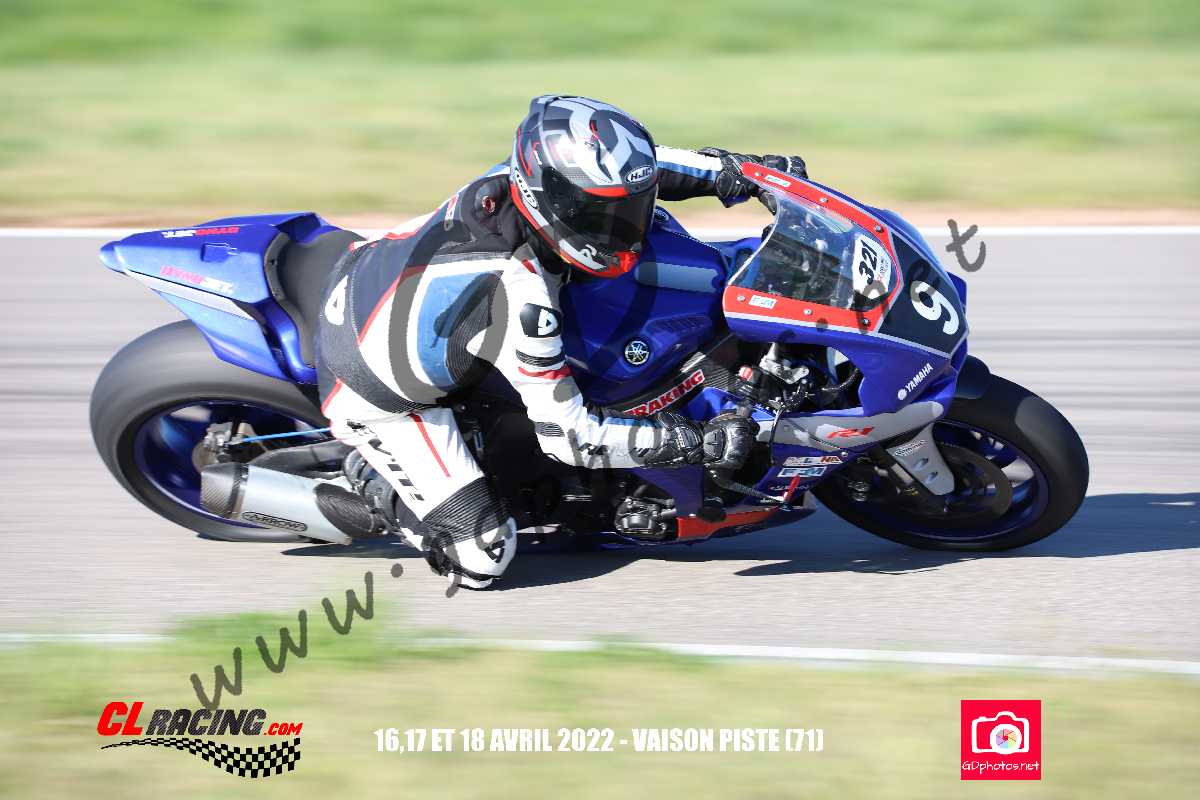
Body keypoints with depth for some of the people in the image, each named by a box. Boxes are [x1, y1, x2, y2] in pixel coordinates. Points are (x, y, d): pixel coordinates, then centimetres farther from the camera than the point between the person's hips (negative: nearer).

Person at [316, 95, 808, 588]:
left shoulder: (514, 178, -20)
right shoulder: (520, 300, -38)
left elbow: (619, 170, 1)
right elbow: (569, 435, -29)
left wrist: (734, 170, -8)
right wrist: (699, 442, -30)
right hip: (375, 395, -8)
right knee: (482, 557, -11)